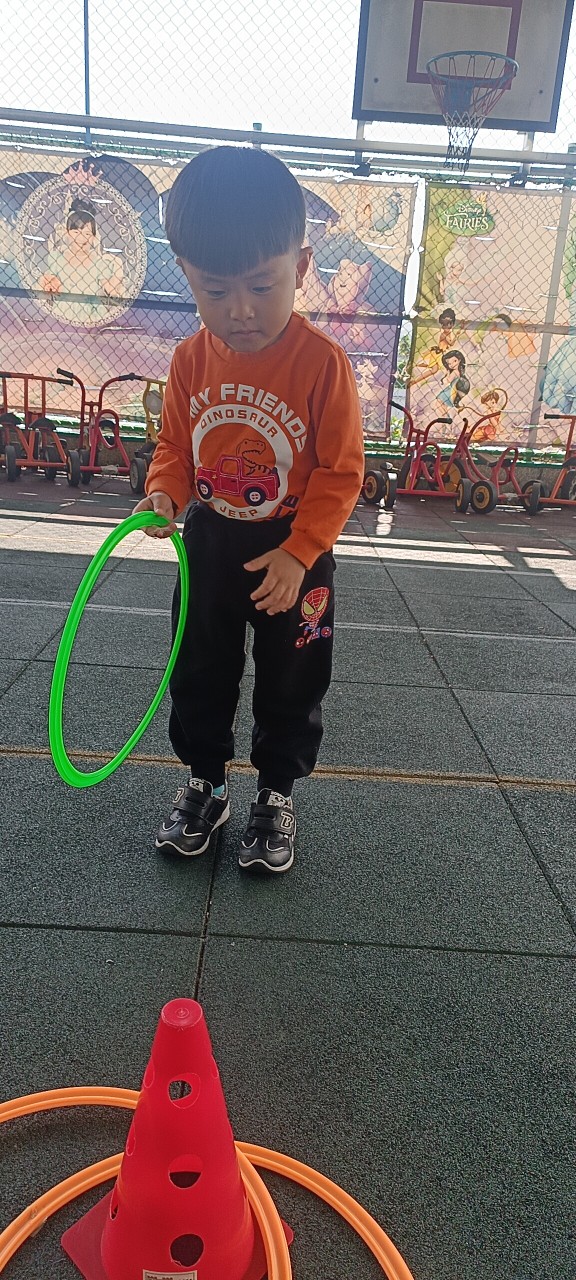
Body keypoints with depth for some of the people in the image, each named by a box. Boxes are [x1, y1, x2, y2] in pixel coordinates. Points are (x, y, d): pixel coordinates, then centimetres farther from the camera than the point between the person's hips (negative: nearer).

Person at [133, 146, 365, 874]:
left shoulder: (321, 361, -19)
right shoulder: (191, 359, -6)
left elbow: (341, 472, -15)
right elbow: (174, 446, 5)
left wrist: (297, 554, -21)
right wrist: (165, 493, -16)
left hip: (295, 554, -3)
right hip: (209, 545, 4)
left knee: (291, 684, 11)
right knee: (199, 675, 15)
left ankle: (276, 794, 33)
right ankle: (204, 783, 37)